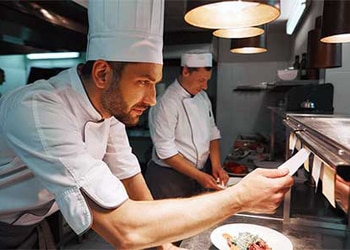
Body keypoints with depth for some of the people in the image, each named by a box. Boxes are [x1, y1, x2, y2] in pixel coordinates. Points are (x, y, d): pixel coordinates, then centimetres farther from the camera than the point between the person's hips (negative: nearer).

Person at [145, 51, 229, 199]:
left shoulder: (202, 96, 4)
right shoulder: (166, 102, -21)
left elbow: (212, 132, 7)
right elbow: (165, 150, -22)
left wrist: (216, 166, -5)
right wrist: (199, 176, -21)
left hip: (201, 172, 7)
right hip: (170, 179, -7)